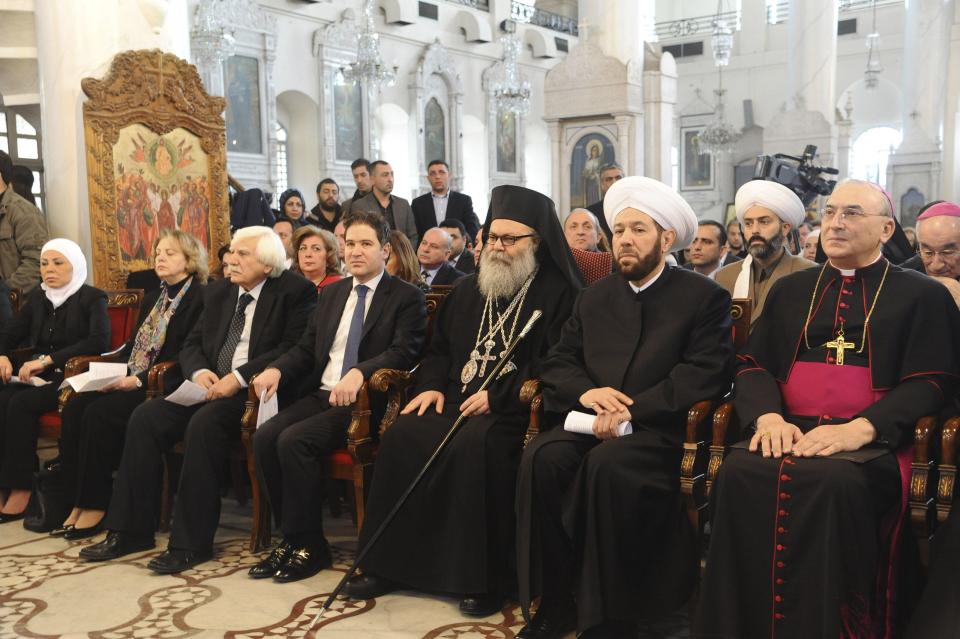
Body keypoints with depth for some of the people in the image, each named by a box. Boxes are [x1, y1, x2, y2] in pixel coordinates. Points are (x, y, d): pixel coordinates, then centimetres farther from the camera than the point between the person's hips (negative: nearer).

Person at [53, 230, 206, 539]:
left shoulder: (199, 299, -6)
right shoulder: (153, 298, 22)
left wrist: (139, 380, -19)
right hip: (131, 382, 8)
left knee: (100, 413, -27)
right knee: (74, 408, -15)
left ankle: (95, 505, -16)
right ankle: (77, 502, -12)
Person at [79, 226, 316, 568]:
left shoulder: (295, 292, -3)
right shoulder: (218, 292, 18)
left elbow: (293, 349, -14)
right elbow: (191, 344, 18)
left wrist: (240, 377, -21)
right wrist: (199, 371, -5)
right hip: (211, 385, 7)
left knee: (204, 422, -32)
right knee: (145, 416, -14)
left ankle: (191, 543, -22)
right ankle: (129, 531, -5)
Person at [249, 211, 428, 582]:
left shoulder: (406, 298, -1)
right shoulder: (332, 294, 19)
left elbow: (404, 353, -15)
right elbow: (307, 348, 19)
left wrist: (359, 373, -32)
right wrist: (277, 369, -3)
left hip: (365, 402, -7)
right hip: (323, 395, 7)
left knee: (294, 440, -26)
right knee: (264, 437, -17)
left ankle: (309, 546, -10)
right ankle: (292, 537, -3)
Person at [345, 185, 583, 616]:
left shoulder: (557, 293, 0)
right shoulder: (469, 290, 21)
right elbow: (439, 348, 26)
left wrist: (498, 396, -18)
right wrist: (432, 385, 5)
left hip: (514, 407, -6)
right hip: (457, 398, 6)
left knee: (475, 444, -36)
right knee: (401, 437, -20)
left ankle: (483, 577, -23)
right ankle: (390, 563, -10)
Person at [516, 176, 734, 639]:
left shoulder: (705, 298, 4)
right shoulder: (594, 297, 20)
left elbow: (705, 375, -9)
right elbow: (557, 363, 15)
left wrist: (632, 410, -19)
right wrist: (585, 392, -9)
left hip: (660, 429, -4)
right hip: (591, 423, 5)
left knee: (607, 464, -35)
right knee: (543, 456, -27)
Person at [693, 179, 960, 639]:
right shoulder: (789, 290, 23)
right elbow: (753, 365, 16)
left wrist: (860, 429, -16)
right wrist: (768, 416, -8)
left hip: (871, 444, -3)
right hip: (789, 431, 3)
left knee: (832, 481, -37)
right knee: (738, 471, -30)